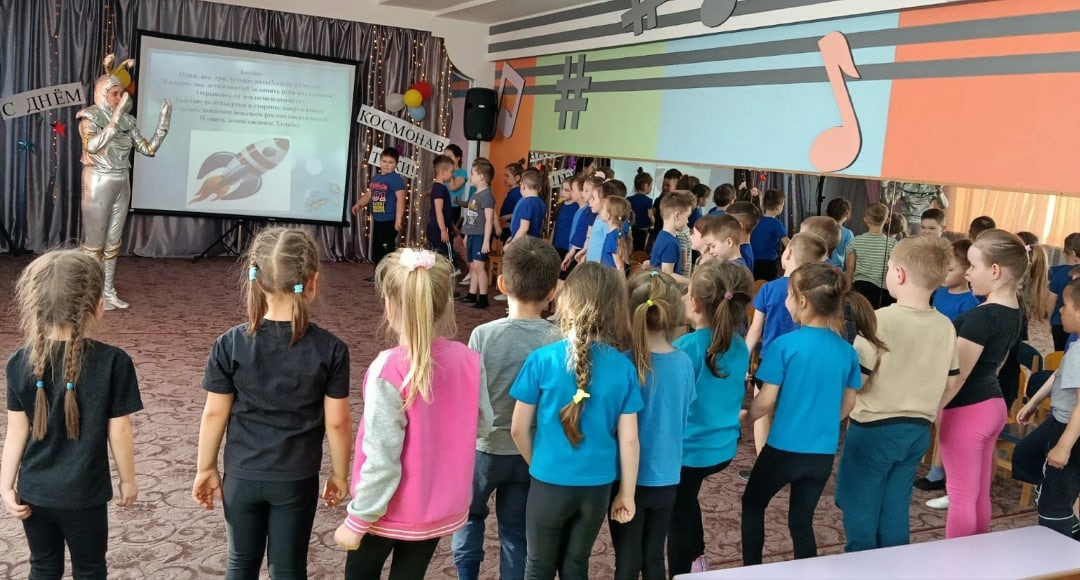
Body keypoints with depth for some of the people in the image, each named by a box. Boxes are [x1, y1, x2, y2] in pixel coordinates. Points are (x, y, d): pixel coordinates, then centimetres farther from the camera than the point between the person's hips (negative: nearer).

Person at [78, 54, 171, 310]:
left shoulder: (127, 121, 7)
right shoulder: (90, 116, -8)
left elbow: (149, 149, 5)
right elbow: (92, 145, -26)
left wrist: (163, 122, -4)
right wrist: (115, 118, -28)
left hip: (122, 184, 6)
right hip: (98, 183, -6)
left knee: (113, 242, 10)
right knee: (94, 242, -1)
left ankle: (109, 291, 17)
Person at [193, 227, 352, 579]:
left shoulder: (231, 344, -12)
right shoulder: (330, 349, -15)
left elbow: (214, 413, -6)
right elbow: (337, 421, -10)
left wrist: (206, 468, 9)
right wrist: (340, 474, 5)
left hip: (242, 476, 1)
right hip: (297, 480, -1)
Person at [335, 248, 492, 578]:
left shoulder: (389, 369, -25)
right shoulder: (469, 360, -10)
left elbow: (381, 458, -23)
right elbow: (483, 425, 4)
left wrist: (357, 520, -12)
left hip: (391, 511, -4)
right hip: (441, 507, 4)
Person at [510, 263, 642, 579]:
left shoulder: (542, 359, -15)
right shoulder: (624, 368, -9)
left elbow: (518, 429, -7)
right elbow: (629, 439, -5)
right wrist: (627, 493, 8)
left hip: (550, 484, -2)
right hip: (597, 487, 2)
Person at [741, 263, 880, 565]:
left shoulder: (785, 344, -17)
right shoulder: (847, 351, -2)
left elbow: (766, 401, -13)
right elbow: (848, 404, 8)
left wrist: (745, 418, 7)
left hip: (784, 448, -3)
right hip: (823, 453, 4)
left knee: (753, 505, 21)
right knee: (802, 521, 17)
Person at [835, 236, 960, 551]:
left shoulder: (880, 320, -20)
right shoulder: (946, 326, -1)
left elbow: (855, 380, -19)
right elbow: (949, 380, 8)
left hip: (875, 427, -6)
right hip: (919, 429, 6)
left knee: (860, 506, 10)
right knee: (896, 507, 17)